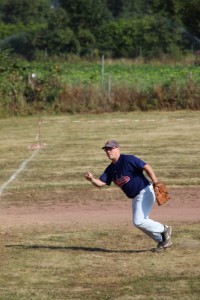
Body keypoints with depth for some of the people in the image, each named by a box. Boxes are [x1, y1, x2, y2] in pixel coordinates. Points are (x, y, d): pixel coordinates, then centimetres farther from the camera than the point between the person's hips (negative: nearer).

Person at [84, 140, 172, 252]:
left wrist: (156, 184, -29)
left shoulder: (128, 159, -16)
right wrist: (92, 179, -19)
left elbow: (146, 167, -21)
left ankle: (164, 229, 4)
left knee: (138, 221, -15)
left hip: (145, 192, -9)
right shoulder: (111, 169, 9)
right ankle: (162, 241, 28)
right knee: (141, 222, 14)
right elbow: (100, 183, 3)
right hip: (135, 197, 9)